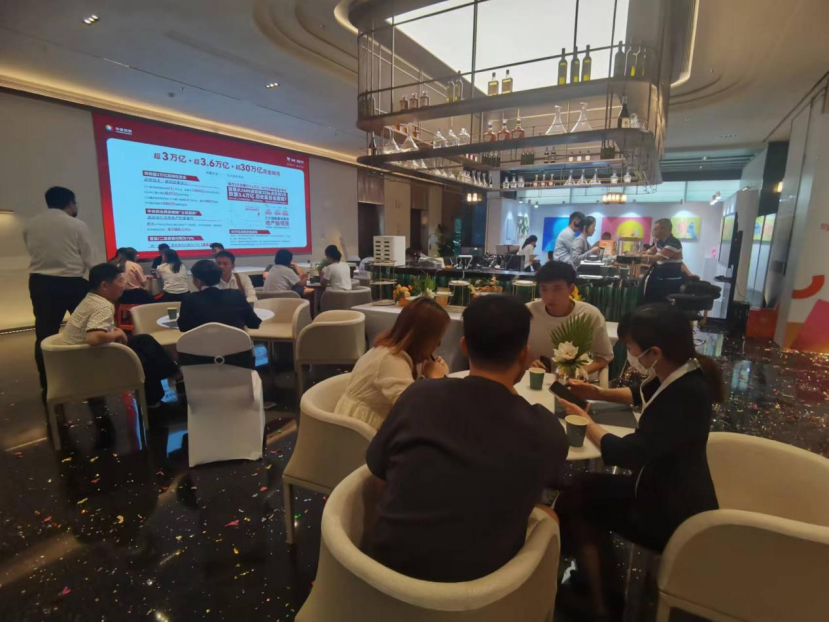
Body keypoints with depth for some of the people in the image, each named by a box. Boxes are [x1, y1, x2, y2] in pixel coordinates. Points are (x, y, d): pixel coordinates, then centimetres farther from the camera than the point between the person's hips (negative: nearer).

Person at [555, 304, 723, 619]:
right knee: (586, 488, 7)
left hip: (677, 514, -8)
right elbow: (645, 395, 19)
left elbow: (626, 453, -31)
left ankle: (599, 604, 21)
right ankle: (602, 585, 26)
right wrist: (600, 393, 6)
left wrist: (585, 421, -14)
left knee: (572, 503, -1)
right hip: (668, 490, 8)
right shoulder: (680, 375, -5)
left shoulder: (687, 396, -33)